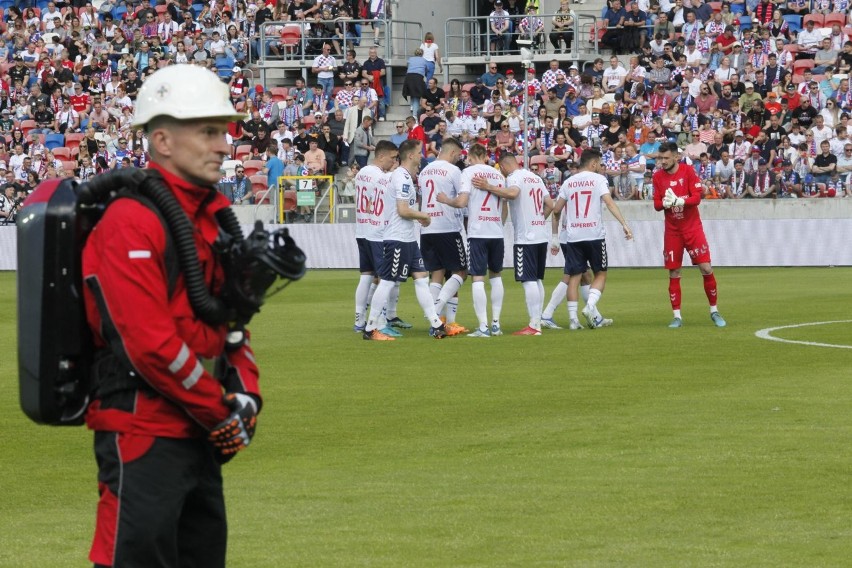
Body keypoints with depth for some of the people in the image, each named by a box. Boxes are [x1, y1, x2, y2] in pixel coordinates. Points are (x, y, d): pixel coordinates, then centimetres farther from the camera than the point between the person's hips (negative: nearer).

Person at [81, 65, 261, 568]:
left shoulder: (215, 212, 13)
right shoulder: (131, 221, -16)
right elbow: (150, 343, -22)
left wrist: (245, 396, 4)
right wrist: (221, 412, -14)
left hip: (201, 433, 9)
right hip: (144, 434, -9)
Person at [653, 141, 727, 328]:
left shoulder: (688, 171, -7)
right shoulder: (658, 176, 1)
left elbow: (696, 197, -13)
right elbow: (657, 204, 1)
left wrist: (679, 201, -28)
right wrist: (664, 203, -21)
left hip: (692, 227, -2)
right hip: (672, 230, 2)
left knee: (706, 268, -6)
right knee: (674, 273, 2)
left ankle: (714, 311, 8)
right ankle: (677, 316, 9)